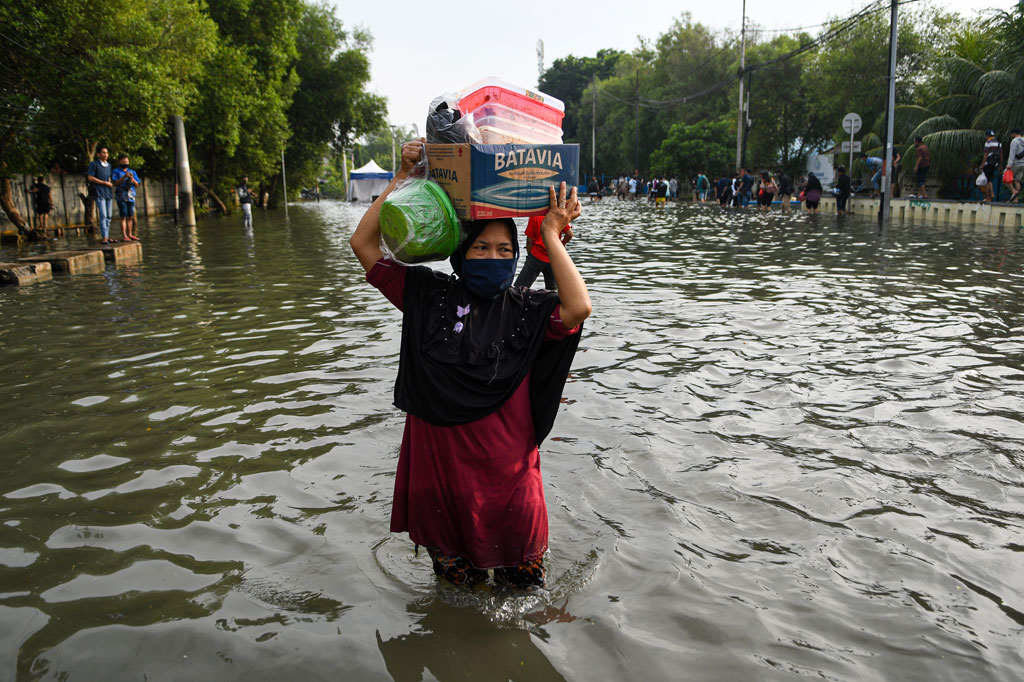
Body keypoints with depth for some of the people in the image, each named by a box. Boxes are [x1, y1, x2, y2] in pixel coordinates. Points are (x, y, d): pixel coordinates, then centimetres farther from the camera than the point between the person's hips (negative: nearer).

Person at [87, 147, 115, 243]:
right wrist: (105, 183, -10)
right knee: (103, 215, -13)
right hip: (99, 193, -6)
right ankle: (104, 237, -14)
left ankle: (107, 237, 10)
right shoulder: (94, 164, -2)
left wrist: (111, 183, 7)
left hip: (109, 192, 6)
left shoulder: (108, 165, 18)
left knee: (108, 216, 6)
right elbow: (90, 178, -8)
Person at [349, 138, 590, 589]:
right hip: (439, 468, 1)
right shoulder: (429, 296, 0)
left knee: (523, 587, 15)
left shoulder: (527, 311, -3)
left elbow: (578, 307, -23)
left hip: (507, 470, -1)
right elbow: (363, 243, -1)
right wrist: (404, 178, -5)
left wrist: (551, 236, -16)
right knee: (456, 586, 20)